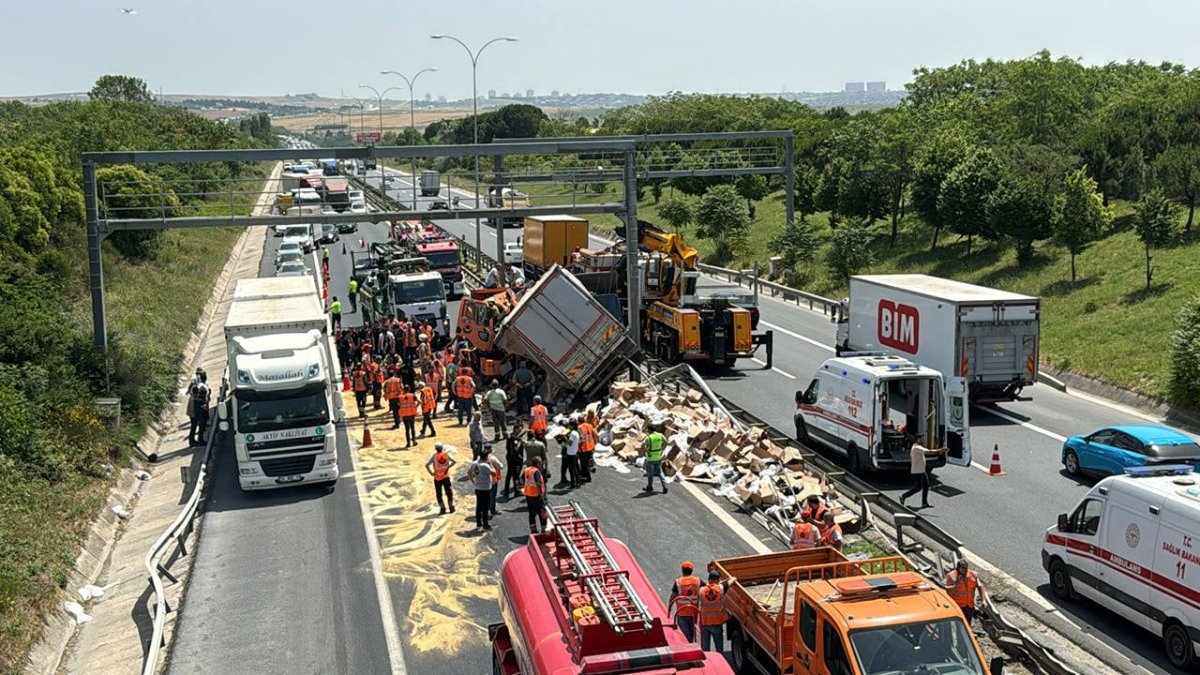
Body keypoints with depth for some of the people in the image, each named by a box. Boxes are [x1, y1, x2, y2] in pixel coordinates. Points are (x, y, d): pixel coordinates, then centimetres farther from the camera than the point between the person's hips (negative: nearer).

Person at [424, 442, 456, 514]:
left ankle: (443, 508, 5)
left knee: (439, 494, 8)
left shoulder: (434, 456, -9)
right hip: (446, 477, 2)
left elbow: (427, 465, -17)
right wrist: (448, 467, -4)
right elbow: (454, 461, -10)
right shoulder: (447, 454, -3)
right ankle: (451, 507, 13)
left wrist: (431, 473, -10)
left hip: (437, 478, -2)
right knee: (449, 492, 12)